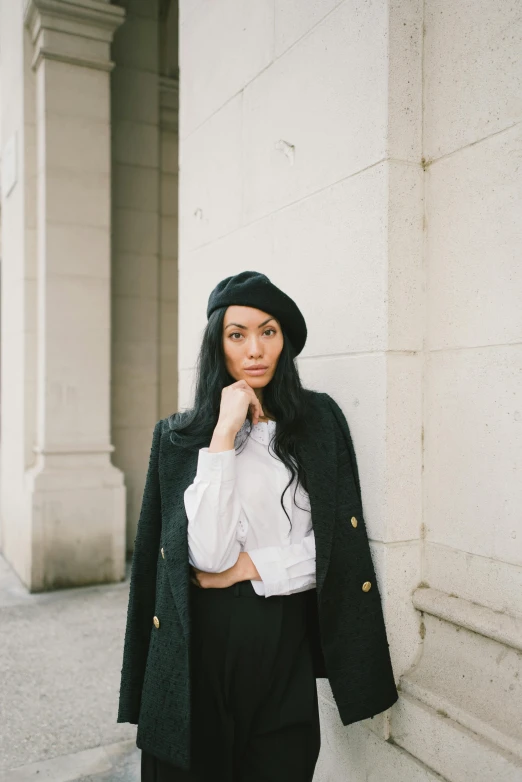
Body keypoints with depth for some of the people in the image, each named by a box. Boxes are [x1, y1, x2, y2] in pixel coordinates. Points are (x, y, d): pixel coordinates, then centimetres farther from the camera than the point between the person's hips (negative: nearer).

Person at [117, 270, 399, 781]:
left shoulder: (319, 419, -2)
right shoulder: (179, 436, -3)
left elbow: (336, 544, -4)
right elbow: (208, 555, -17)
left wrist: (249, 566, -10)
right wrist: (225, 432, -19)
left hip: (288, 642, 1)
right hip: (200, 642, 0)